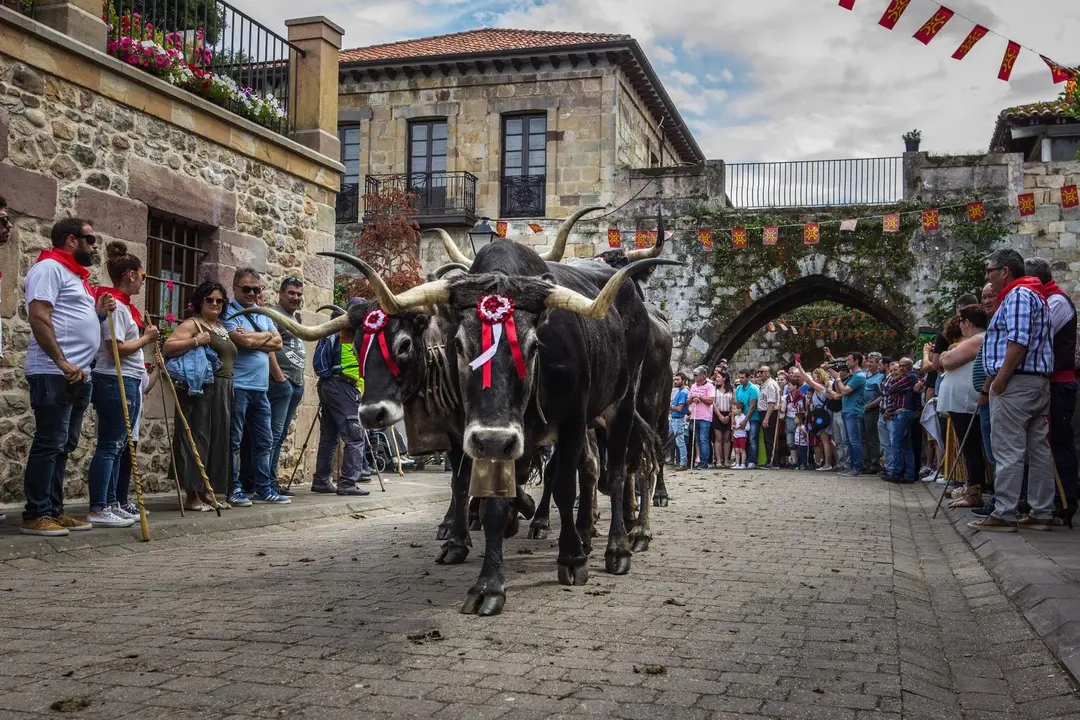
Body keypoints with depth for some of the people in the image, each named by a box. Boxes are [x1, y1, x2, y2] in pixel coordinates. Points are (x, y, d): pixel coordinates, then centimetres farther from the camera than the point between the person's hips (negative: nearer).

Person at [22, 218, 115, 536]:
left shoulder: (75, 275, 22)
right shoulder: (49, 268, -8)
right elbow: (38, 318, -18)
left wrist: (99, 311, 11)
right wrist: (63, 363, -22)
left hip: (78, 375, 10)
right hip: (54, 374, -10)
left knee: (64, 445, 11)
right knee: (49, 443, -8)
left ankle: (54, 510, 16)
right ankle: (35, 515, -4)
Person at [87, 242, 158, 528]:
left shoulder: (124, 305, 17)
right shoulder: (115, 305, -13)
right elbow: (116, 348, -20)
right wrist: (146, 338, -9)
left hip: (128, 383, 10)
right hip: (115, 383, -10)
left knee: (118, 446, 12)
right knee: (109, 446, -8)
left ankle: (109, 505, 17)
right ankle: (97, 511, -5)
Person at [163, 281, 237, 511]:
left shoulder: (222, 328, 20)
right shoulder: (192, 324, -4)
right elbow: (167, 347, -15)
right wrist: (196, 341, -22)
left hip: (222, 392, 8)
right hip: (200, 389, -8)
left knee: (217, 439, 9)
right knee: (197, 437, -7)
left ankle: (206, 492, 17)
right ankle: (192, 495, -3)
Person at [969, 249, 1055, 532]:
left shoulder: (1018, 295, -9)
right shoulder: (1033, 296, 24)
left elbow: (1018, 341, -21)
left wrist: (999, 379, -20)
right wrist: (994, 379, 20)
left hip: (1016, 382, -11)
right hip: (1039, 382, 11)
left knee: (1008, 451, -9)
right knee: (1038, 450, 9)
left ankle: (1004, 514, -8)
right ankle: (1042, 513, 13)